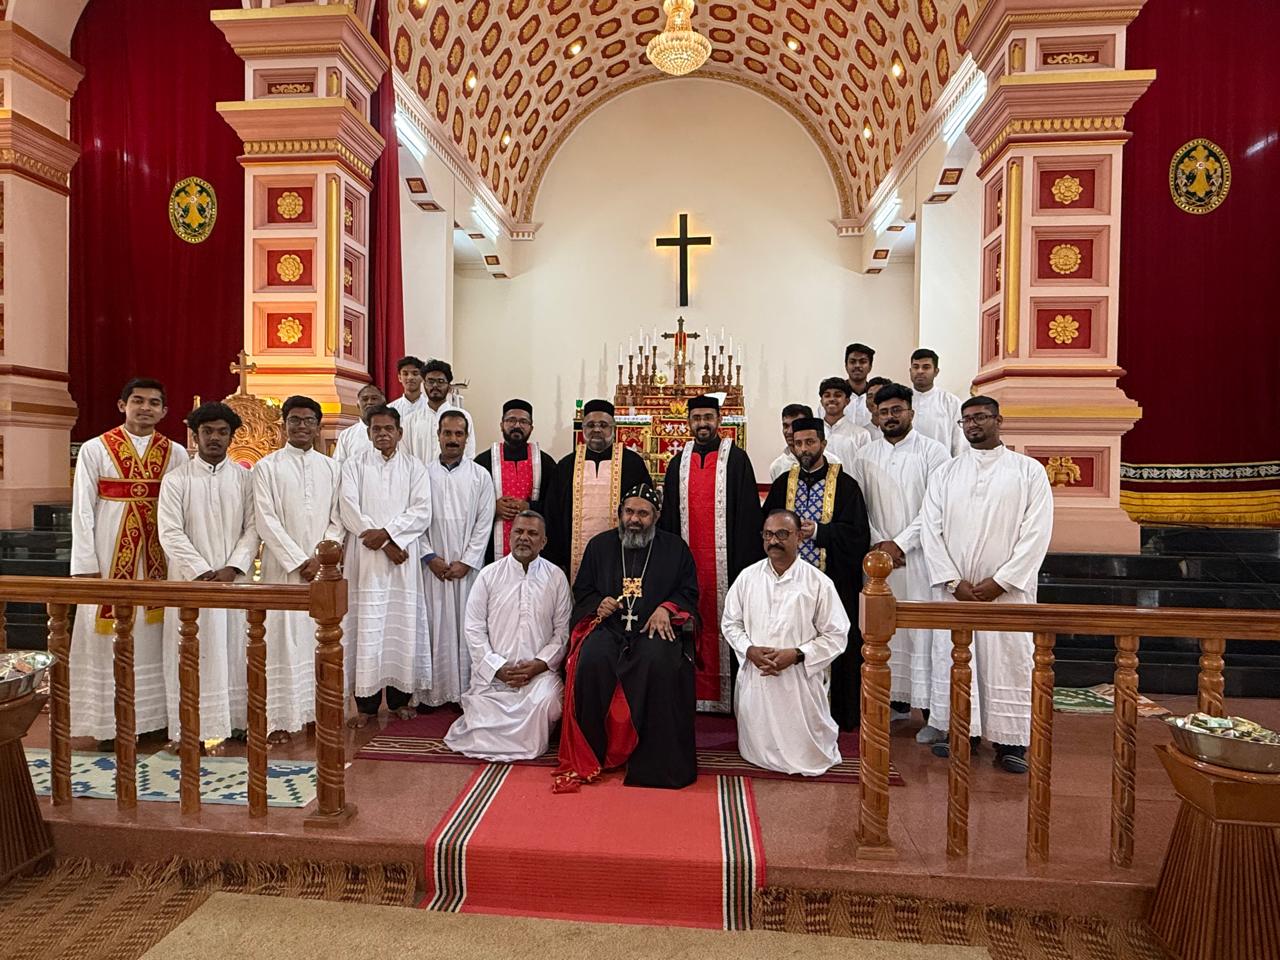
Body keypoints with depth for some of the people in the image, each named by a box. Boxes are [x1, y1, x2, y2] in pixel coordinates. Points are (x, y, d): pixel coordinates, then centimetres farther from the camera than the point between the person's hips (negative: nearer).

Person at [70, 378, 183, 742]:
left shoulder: (175, 454, 5)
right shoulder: (95, 449, 0)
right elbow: (82, 510, -2)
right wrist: (86, 565, -7)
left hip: (159, 558, 2)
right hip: (110, 556, -2)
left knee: (154, 638, 7)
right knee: (110, 637, 4)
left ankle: (156, 716, 17)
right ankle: (111, 722, 15)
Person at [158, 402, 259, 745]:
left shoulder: (244, 478, 6)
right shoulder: (176, 479, 1)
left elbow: (253, 527, 2)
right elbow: (170, 533, -6)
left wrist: (233, 567, -12)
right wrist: (202, 571, -14)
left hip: (235, 579, 2)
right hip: (191, 581, -2)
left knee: (235, 650, 7)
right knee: (193, 655, 2)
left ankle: (238, 719, 15)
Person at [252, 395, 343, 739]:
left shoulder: (331, 468, 10)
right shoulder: (267, 467, 1)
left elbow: (337, 520, 7)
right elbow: (266, 520, -5)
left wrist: (320, 557, -6)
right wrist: (298, 560, -11)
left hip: (322, 567, 3)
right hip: (283, 567, -2)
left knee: (319, 639, 6)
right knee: (283, 639, -1)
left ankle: (317, 709, 15)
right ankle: (281, 717, 5)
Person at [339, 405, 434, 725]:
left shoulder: (414, 467, 9)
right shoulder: (354, 466, 8)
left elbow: (422, 512, -1)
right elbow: (350, 512, -3)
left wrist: (386, 532, -13)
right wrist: (388, 545, -10)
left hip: (404, 558, 1)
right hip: (365, 557, 0)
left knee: (403, 624, 2)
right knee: (366, 625, -2)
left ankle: (399, 698, 13)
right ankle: (366, 702, 5)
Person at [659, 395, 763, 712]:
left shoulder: (736, 459, 1)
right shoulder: (678, 463, 13)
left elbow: (748, 512, -4)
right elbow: (669, 516, 15)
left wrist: (746, 562, -10)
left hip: (725, 560, -3)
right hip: (688, 559, 4)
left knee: (724, 623, -1)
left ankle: (727, 693, 9)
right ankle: (695, 690, 15)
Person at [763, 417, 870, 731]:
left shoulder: (844, 484, -1)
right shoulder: (783, 483, 10)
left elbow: (858, 533, -7)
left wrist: (818, 531, -17)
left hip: (831, 580, -3)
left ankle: (836, 713, 16)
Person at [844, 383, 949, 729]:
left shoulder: (932, 451, -1)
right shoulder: (865, 457, 10)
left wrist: (900, 543, -12)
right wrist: (877, 543, -5)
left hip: (920, 555, -3)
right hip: (879, 556, 4)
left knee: (924, 629, -4)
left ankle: (932, 710, 5)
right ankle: (898, 700, 19)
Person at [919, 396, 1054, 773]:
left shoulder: (1029, 471, 2)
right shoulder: (946, 473, 9)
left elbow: (1037, 533, -5)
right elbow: (931, 530, 3)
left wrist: (1000, 581, -12)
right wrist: (954, 582, -7)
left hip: (1007, 590, -2)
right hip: (953, 590, 2)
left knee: (1009, 661, 1)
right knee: (952, 658, 5)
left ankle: (1010, 742, 12)